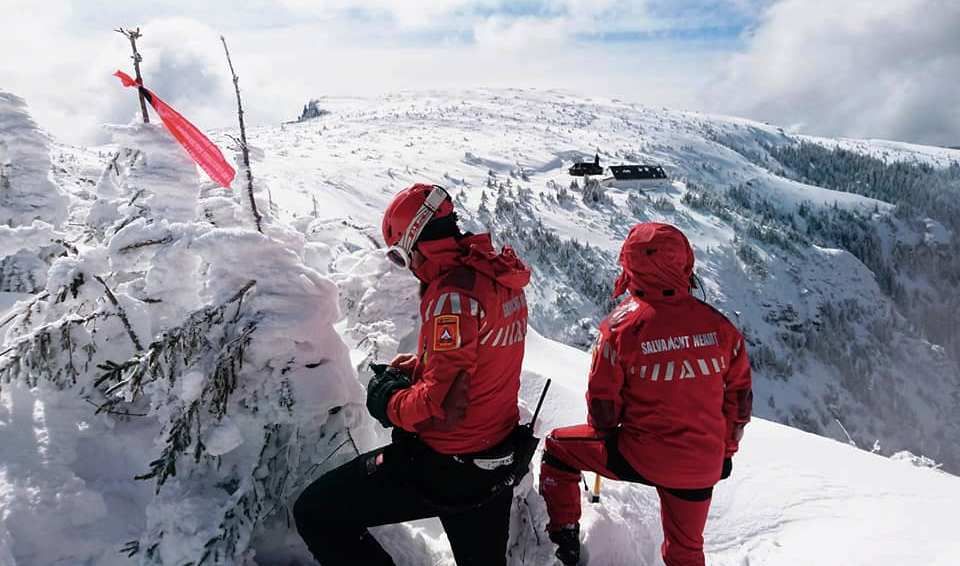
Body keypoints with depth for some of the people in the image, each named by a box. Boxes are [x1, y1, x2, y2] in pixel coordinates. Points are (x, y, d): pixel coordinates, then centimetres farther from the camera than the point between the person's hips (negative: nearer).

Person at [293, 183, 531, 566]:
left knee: (315, 514, 2)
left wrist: (389, 401, -9)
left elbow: (440, 403, -27)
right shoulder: (499, 273, 2)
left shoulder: (453, 292, -25)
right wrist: (417, 365, 9)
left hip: (445, 468, -9)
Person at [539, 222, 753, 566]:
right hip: (704, 466, 5)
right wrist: (725, 451, 20)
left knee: (557, 448, 19)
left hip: (641, 457, -4)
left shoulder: (622, 325, -16)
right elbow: (740, 394, 5)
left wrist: (607, 434, 12)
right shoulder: (716, 323, -4)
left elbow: (603, 405, -10)